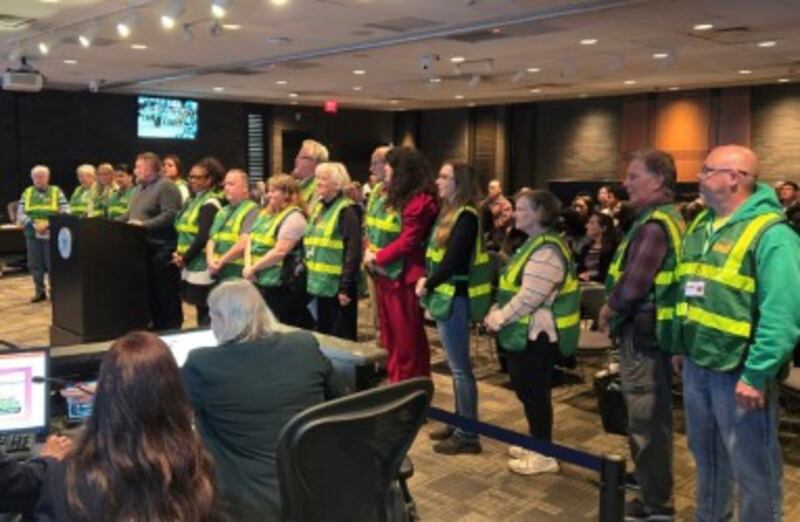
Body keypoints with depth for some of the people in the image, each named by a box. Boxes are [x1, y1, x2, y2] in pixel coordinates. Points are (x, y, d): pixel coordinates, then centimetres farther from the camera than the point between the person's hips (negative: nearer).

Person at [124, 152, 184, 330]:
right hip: (143, 248, 9)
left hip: (162, 249, -9)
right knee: (149, 290, 14)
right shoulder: (139, 188, 19)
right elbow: (129, 214, 26)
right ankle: (157, 327, 24)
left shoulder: (166, 186, -10)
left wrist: (144, 225, -22)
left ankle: (171, 330, 7)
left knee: (165, 293, -2)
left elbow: (170, 215, -21)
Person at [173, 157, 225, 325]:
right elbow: (183, 229, 17)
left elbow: (203, 236, -19)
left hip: (202, 265, -9)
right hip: (192, 264, 9)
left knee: (206, 311, -4)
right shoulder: (194, 200, 16)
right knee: (201, 309, 14)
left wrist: (185, 258, -11)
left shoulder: (210, 204, -11)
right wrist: (179, 253, 1)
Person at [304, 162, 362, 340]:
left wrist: (346, 286, -21)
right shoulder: (319, 208, 13)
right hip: (322, 283, 9)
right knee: (323, 334, 18)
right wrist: (305, 267, 16)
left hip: (338, 285, -8)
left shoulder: (346, 211, -13)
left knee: (341, 338, 1)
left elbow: (353, 251, -19)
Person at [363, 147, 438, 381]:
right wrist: (370, 251, -2)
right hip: (385, 275, 10)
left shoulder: (420, 201, -16)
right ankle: (396, 385, 30)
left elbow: (407, 242, -20)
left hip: (404, 278, -9)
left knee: (408, 340, 0)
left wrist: (377, 257, -14)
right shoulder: (392, 196, 14)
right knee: (391, 337, 17)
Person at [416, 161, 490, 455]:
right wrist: (427, 279, 1)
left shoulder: (466, 216, -15)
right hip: (445, 295, 9)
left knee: (460, 367, -3)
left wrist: (428, 285, -9)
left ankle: (468, 434, 6)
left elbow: (453, 261, -20)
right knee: (456, 366, 16)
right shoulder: (449, 213, 15)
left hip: (455, 298, -9)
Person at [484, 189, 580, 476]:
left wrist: (499, 318, -15)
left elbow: (529, 297, -26)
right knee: (525, 388, 18)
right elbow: (513, 287, 19)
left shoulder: (547, 250, -21)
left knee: (535, 391, 1)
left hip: (537, 334, -10)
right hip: (526, 333, 10)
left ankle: (544, 455, 14)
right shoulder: (534, 244, 15)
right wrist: (496, 312, 8)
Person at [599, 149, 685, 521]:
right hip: (653, 328, 10)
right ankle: (654, 489, 35)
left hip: (642, 330, -10)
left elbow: (632, 283, -25)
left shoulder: (654, 225, -20)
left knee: (644, 419, 0)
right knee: (654, 415, 20)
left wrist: (608, 310, -8)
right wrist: (615, 308, 10)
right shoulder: (668, 218, 13)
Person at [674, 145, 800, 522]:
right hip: (697, 365, 8)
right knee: (706, 455, 23)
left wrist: (757, 374, -22)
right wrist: (682, 346, 16)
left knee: (752, 469, 8)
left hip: (740, 373, -8)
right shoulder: (700, 226, 9)